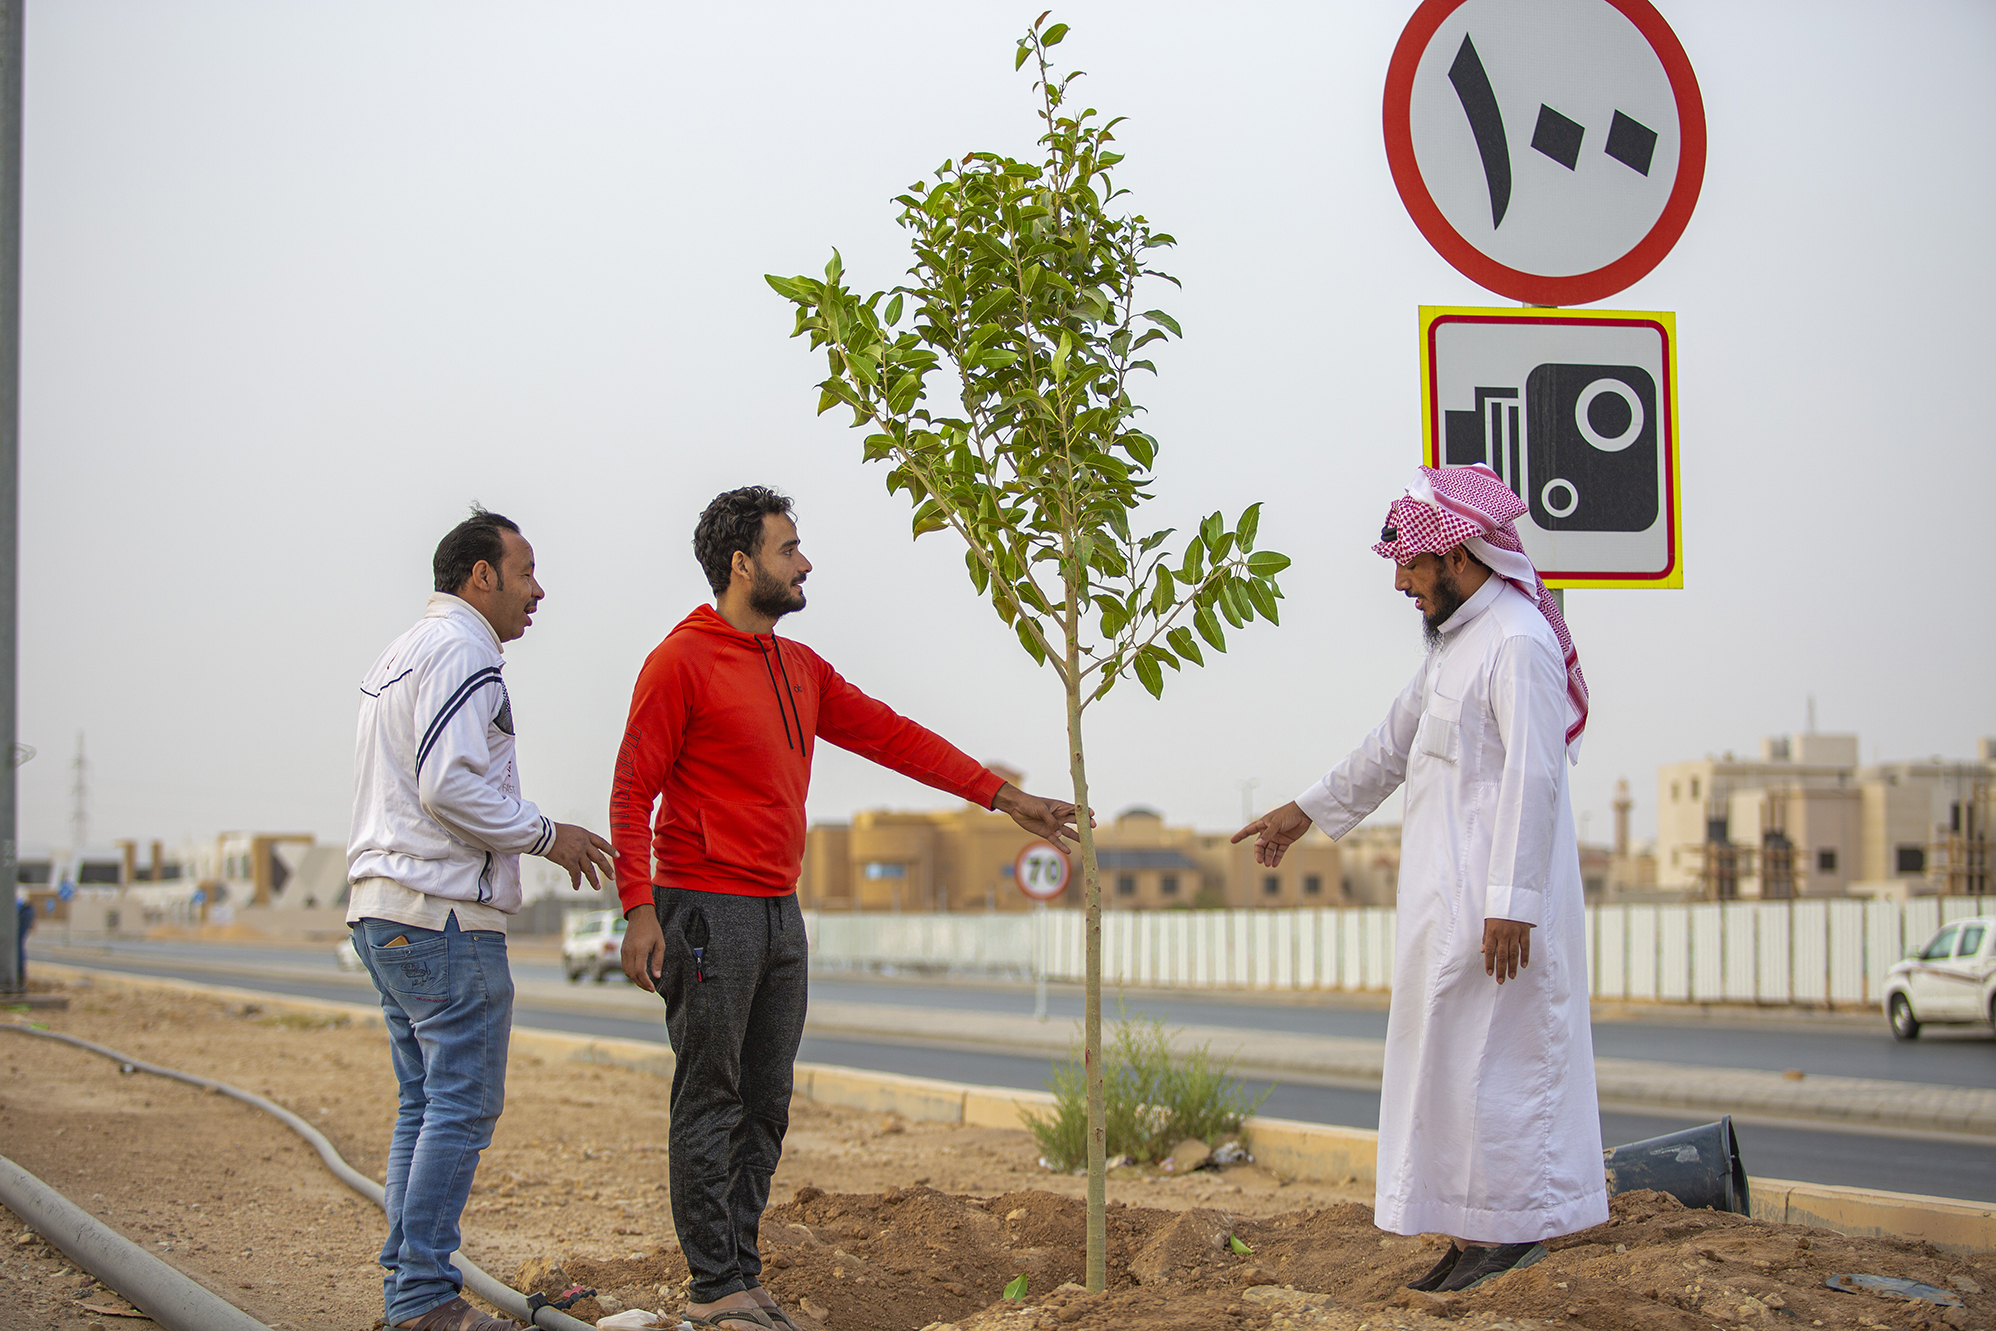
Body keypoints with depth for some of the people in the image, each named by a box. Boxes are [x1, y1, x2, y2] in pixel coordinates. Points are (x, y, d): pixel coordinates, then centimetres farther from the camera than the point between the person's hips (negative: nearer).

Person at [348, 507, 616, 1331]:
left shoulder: (400, 655, 22)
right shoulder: (461, 651, -10)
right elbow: (449, 785, -21)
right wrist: (545, 836, -11)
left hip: (383, 913, 10)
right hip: (445, 918, -10)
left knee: (425, 1105, 12)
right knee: (462, 1106, -8)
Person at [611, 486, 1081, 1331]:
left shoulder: (800, 668, 15)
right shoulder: (681, 661, -8)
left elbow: (890, 736, 18)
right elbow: (632, 791, -10)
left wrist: (1004, 797, 15)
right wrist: (638, 909, -19)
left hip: (779, 913, 8)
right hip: (707, 912, -8)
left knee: (764, 1109, 9)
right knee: (710, 1106, -4)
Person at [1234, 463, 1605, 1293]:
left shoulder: (1518, 642, -15)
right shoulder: (1456, 643, 16)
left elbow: (1533, 779, -21)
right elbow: (1393, 745, 27)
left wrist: (1510, 904, -24)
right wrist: (1305, 813, 32)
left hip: (1499, 898, -10)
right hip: (1449, 896, 10)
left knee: (1484, 1056, -7)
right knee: (1451, 1055, 10)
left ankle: (1506, 1226, 0)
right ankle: (1479, 1228, 15)